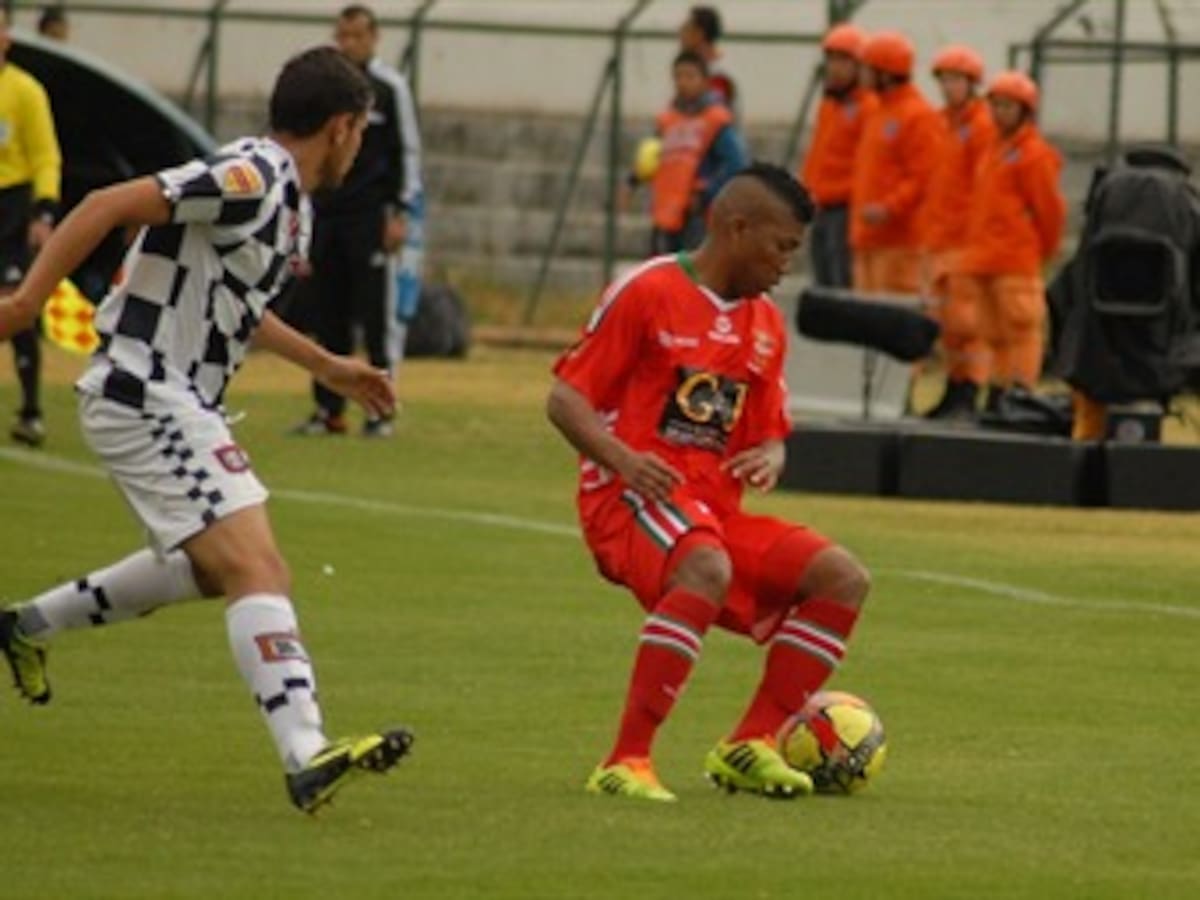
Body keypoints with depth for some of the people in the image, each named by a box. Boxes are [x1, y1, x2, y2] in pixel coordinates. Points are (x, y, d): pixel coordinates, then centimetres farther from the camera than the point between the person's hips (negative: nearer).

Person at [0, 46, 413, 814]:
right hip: (148, 398, -11)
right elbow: (110, 205, -24)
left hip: (176, 403, 11)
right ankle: (308, 757, -32)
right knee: (257, 569, -21)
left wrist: (326, 365, 34)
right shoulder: (253, 177, -18)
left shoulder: (284, 196, 14)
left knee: (207, 566, 29)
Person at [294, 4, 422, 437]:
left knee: (378, 316, -5)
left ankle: (382, 410, -1)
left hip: (372, 214, -5)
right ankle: (329, 410, 11)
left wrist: (401, 214, -8)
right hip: (324, 214, 5)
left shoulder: (389, 88, 0)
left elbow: (408, 153, -1)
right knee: (328, 316, 6)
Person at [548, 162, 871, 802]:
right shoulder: (647, 293, -4)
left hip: (718, 508, 8)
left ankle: (750, 745, -4)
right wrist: (622, 457, -24)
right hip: (630, 499, -7)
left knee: (842, 579, -8)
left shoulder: (765, 324, 16)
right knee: (709, 569, -38)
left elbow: (769, 433, 22)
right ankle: (626, 762, -36)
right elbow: (564, 399, -5)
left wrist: (769, 459, -4)